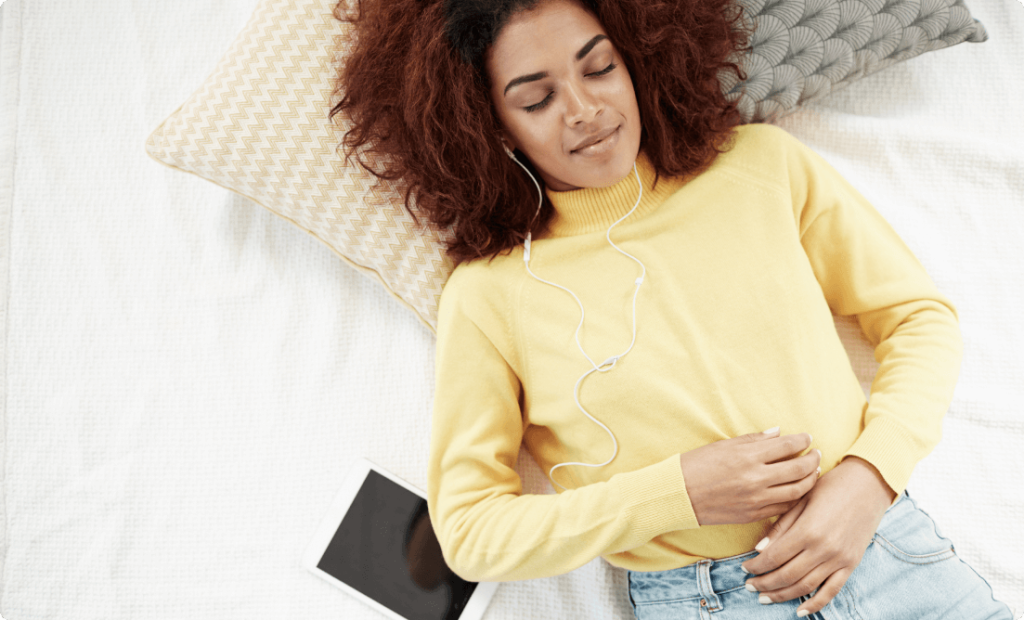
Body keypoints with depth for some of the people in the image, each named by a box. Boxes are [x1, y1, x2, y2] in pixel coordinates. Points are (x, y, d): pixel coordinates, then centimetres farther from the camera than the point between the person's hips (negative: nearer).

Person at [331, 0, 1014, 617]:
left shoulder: (762, 163, 5)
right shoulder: (489, 293, -3)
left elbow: (920, 314, 10)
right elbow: (470, 530, -1)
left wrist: (869, 474, -7)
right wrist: (678, 494, -11)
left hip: (890, 550, 1)